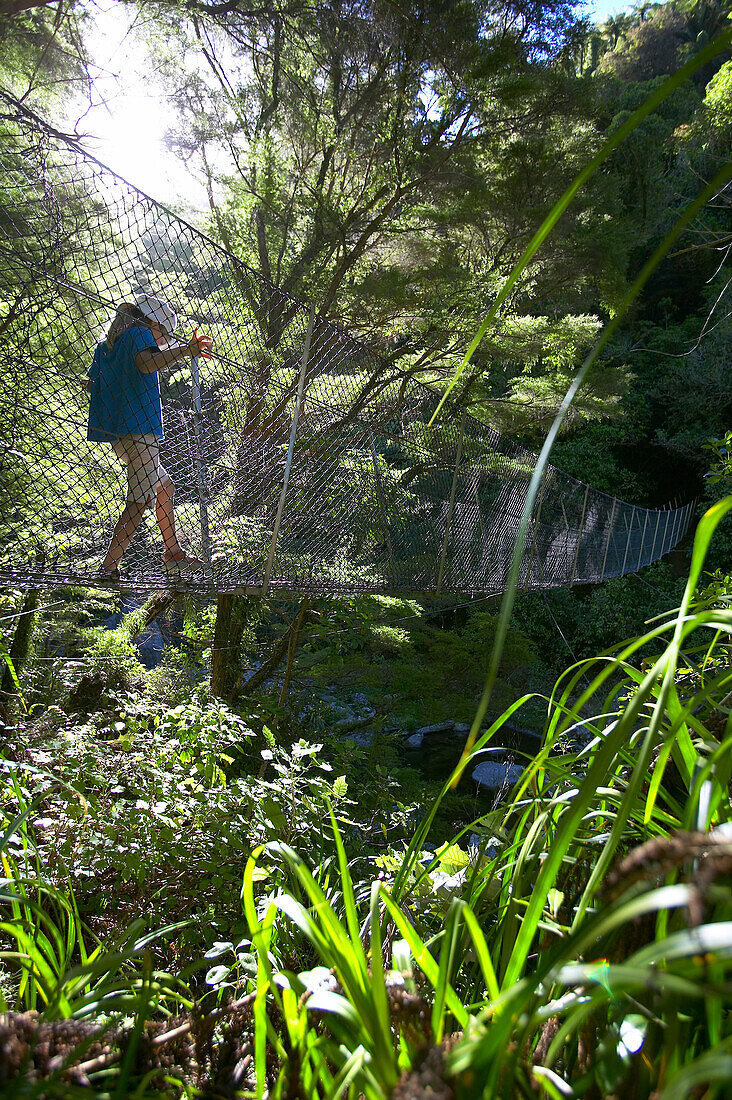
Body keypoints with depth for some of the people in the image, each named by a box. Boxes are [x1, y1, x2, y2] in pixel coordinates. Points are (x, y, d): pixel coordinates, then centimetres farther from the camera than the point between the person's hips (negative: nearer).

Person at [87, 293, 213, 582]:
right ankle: (108, 567, -17)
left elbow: (91, 384, 27)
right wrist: (186, 350, -26)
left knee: (164, 485, 21)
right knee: (140, 500, -11)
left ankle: (173, 552, 26)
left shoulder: (106, 344, 22)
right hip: (139, 429, -10)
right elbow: (145, 362, -27)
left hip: (117, 433, 10)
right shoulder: (138, 333, -4)